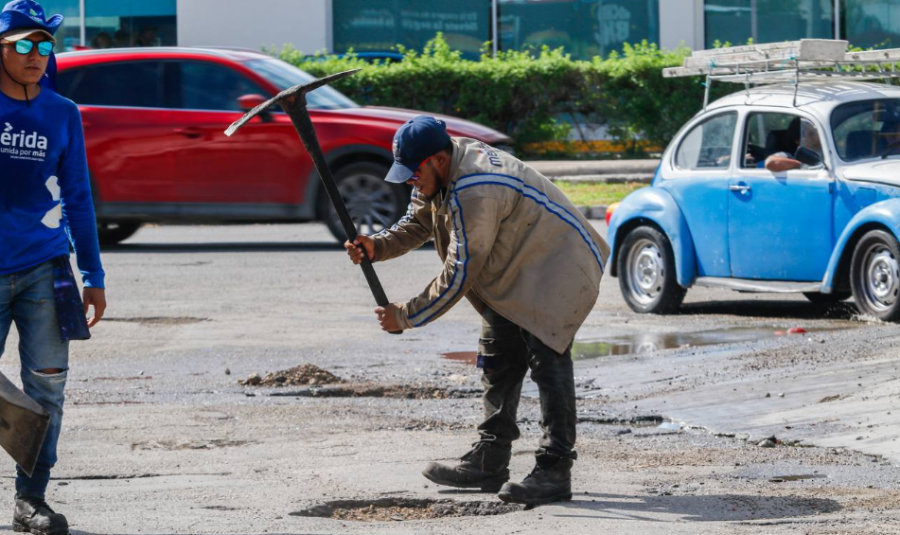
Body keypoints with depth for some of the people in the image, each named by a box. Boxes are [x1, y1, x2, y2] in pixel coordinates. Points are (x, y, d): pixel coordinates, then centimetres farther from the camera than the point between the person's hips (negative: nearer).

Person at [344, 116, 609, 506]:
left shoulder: (474, 194, -31)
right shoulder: (441, 172, -1)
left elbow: (459, 275, -26)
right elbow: (417, 224, 11)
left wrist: (405, 316, -18)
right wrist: (377, 247, -10)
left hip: (558, 269, -11)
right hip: (517, 272, 11)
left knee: (547, 360, -17)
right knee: (498, 361, 12)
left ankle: (554, 471, -19)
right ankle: (489, 462, 19)